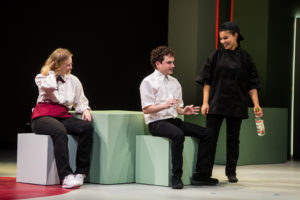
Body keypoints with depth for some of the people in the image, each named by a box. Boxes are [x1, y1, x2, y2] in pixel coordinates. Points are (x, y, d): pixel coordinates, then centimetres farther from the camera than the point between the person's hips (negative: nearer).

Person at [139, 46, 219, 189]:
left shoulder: (174, 82, 20)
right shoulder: (148, 82, -3)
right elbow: (146, 109, -10)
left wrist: (183, 111, 0)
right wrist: (164, 105, -24)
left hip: (174, 120, 7)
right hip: (157, 122, -7)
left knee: (206, 133, -9)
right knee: (178, 134, -38)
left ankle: (201, 174, -10)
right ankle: (176, 177, -32)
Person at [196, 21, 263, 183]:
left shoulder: (245, 58, 3)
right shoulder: (216, 56, 2)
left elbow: (251, 85, 4)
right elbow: (207, 81, 1)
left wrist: (256, 104, -5)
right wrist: (205, 102, -6)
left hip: (236, 105, 1)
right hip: (216, 103, -1)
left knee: (233, 139, 8)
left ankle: (231, 172, 18)